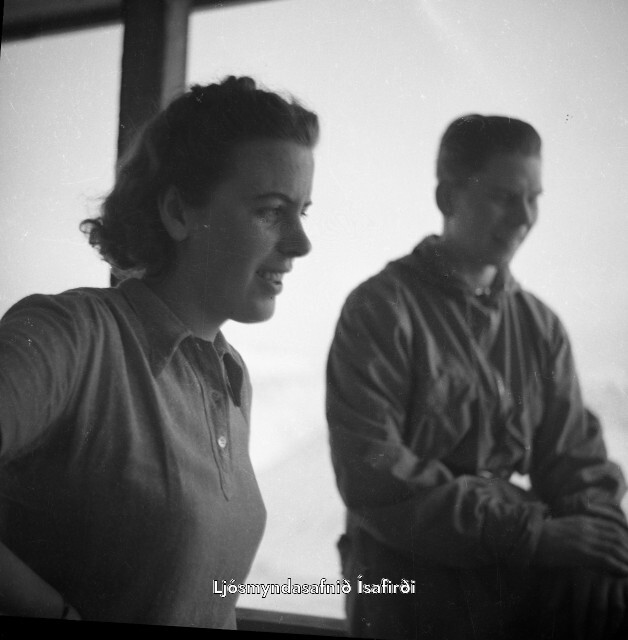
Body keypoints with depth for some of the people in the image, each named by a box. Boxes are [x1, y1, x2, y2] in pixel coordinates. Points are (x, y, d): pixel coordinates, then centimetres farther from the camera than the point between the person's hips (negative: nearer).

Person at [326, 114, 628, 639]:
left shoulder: (541, 326, 14)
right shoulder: (382, 310, -4)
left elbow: (575, 458, 12)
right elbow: (373, 474, -13)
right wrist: (531, 534, -19)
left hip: (535, 572, 5)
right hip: (414, 578, -4)